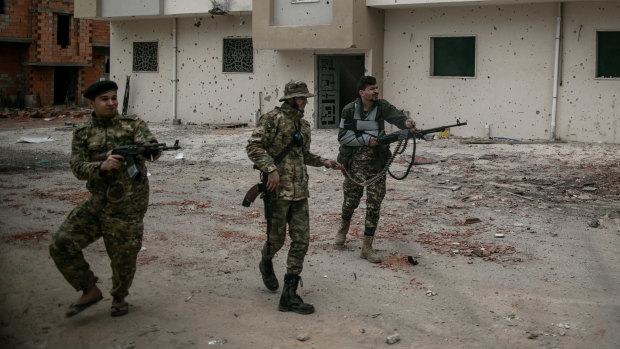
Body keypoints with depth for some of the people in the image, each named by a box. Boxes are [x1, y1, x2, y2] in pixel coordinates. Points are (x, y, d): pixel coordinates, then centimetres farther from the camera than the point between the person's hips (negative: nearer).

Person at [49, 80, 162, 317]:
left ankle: (119, 297, 33)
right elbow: (78, 168, -6)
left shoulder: (132, 124, 0)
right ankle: (90, 291, 14)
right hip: (97, 202, 3)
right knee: (61, 246, -5)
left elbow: (152, 148, -15)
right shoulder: (82, 134, 6)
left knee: (123, 257, 4)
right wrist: (103, 166, -26)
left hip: (128, 204, -3)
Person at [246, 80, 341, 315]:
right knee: (276, 239, 5)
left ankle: (289, 296, 4)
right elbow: (253, 147, -12)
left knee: (301, 241, 0)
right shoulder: (273, 118, -7)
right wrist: (271, 169, -22)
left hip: (299, 192, 6)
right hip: (278, 190, -6)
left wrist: (323, 162, 12)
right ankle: (266, 264, 41)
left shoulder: (304, 125, 16)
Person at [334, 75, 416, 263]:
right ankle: (343, 229, 43)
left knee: (374, 205, -2)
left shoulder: (382, 106, -2)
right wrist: (366, 139, -18)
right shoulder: (350, 110, -4)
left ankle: (367, 247, 8)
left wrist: (406, 122, -43)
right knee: (351, 200, 10)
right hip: (355, 162, -1)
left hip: (377, 163, 1)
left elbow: (395, 115, -21)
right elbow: (343, 136, -9)